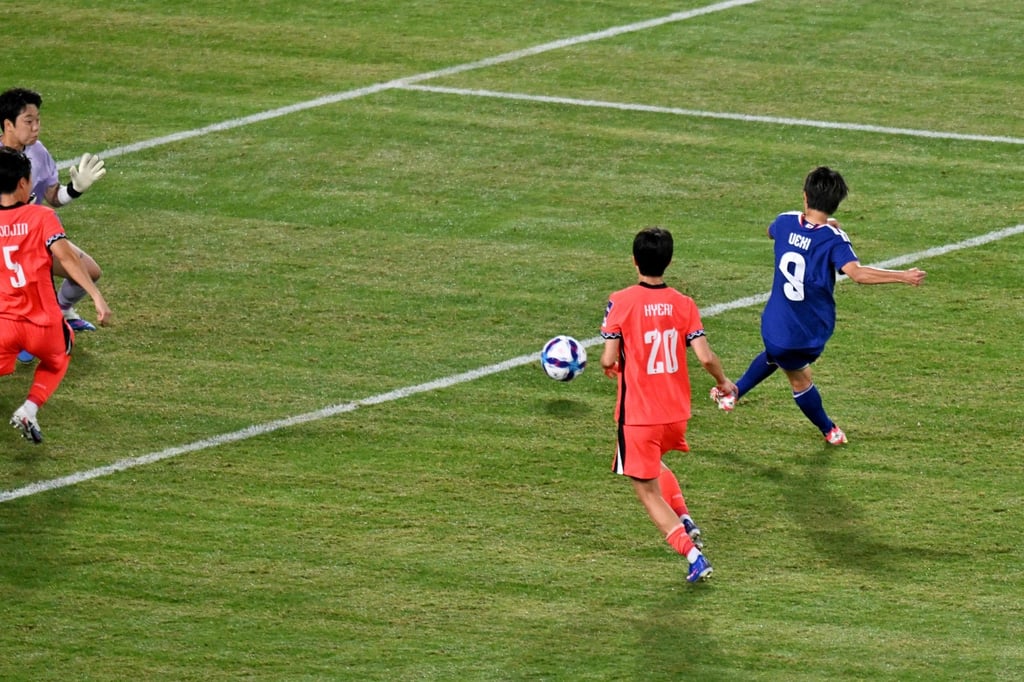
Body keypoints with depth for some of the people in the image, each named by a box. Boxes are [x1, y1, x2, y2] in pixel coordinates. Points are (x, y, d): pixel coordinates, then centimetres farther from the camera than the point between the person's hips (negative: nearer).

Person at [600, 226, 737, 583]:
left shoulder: (621, 302, -12)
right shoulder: (684, 304, -4)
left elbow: (609, 359, -15)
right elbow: (705, 357, -9)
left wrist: (609, 366, 9)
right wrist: (723, 382, 11)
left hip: (637, 416, -5)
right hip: (676, 413, 5)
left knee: (649, 493, 6)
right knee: (654, 465, 33)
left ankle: (693, 556, -6)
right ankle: (685, 521, 16)